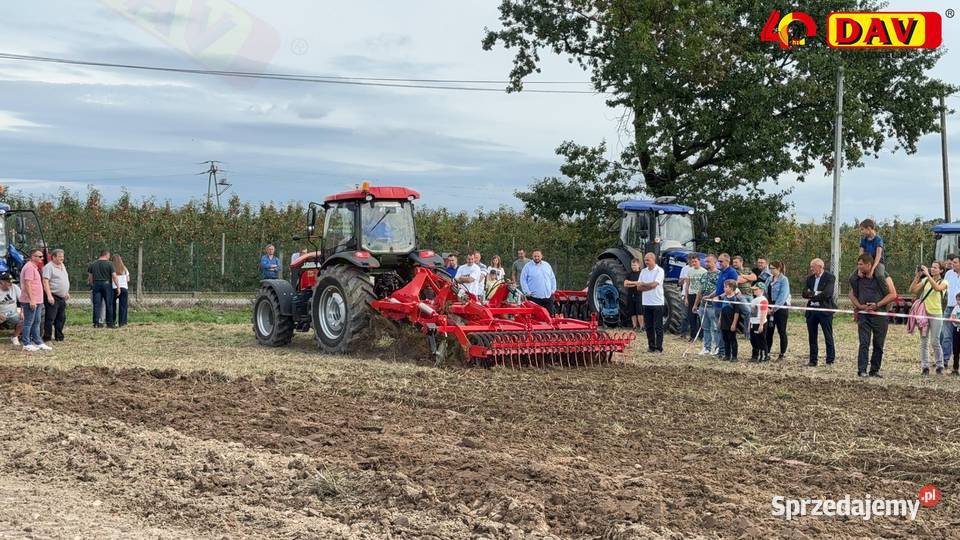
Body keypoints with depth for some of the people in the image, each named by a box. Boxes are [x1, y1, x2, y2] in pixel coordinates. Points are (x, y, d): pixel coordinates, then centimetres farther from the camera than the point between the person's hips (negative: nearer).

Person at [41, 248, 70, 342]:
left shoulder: (62, 266, 16)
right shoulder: (49, 267, -12)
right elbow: (45, 282, -19)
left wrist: (67, 292, 24)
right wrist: (49, 296, -25)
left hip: (62, 297, 9)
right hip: (53, 297, -9)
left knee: (61, 318, 12)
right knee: (50, 318, -8)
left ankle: (59, 337, 21)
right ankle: (47, 338, -5)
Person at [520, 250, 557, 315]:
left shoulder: (547, 265, 13)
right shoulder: (528, 266, 1)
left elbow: (552, 278, 19)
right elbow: (523, 280, -1)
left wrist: (553, 290, 9)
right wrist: (527, 292, -9)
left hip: (548, 297, 4)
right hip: (534, 297, -4)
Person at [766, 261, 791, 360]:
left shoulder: (783, 280, -9)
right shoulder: (770, 279, 10)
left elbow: (782, 296, -15)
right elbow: (766, 293, 11)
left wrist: (774, 308, -17)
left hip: (781, 308, -6)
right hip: (770, 308, 6)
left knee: (781, 331, 2)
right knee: (768, 330, 5)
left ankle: (782, 354, 8)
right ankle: (766, 352, 10)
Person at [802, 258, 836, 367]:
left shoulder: (829, 277, -6)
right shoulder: (810, 278, 13)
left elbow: (827, 294, -17)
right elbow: (805, 293, 5)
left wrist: (812, 295, -8)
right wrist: (816, 294, -13)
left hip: (825, 310, -6)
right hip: (811, 310, 6)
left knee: (828, 337, 0)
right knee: (812, 337, 8)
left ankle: (830, 361, 5)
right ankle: (813, 361, 14)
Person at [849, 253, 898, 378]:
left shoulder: (882, 276, -5)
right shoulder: (857, 278, 6)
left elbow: (893, 294, -5)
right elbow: (852, 294, 16)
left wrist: (877, 304, -13)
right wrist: (859, 306, -2)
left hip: (879, 314, -2)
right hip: (863, 314, 2)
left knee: (878, 344, 5)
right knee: (864, 343, -7)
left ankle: (875, 370, 14)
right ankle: (862, 370, -11)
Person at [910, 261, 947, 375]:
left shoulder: (943, 282, 0)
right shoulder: (925, 280, 10)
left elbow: (937, 288, -24)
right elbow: (912, 290, 0)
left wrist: (928, 275, -25)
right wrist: (917, 276, -8)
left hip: (936, 314, -4)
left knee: (935, 342, -5)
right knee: (924, 341, 4)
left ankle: (939, 366, 9)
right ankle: (925, 367, 8)